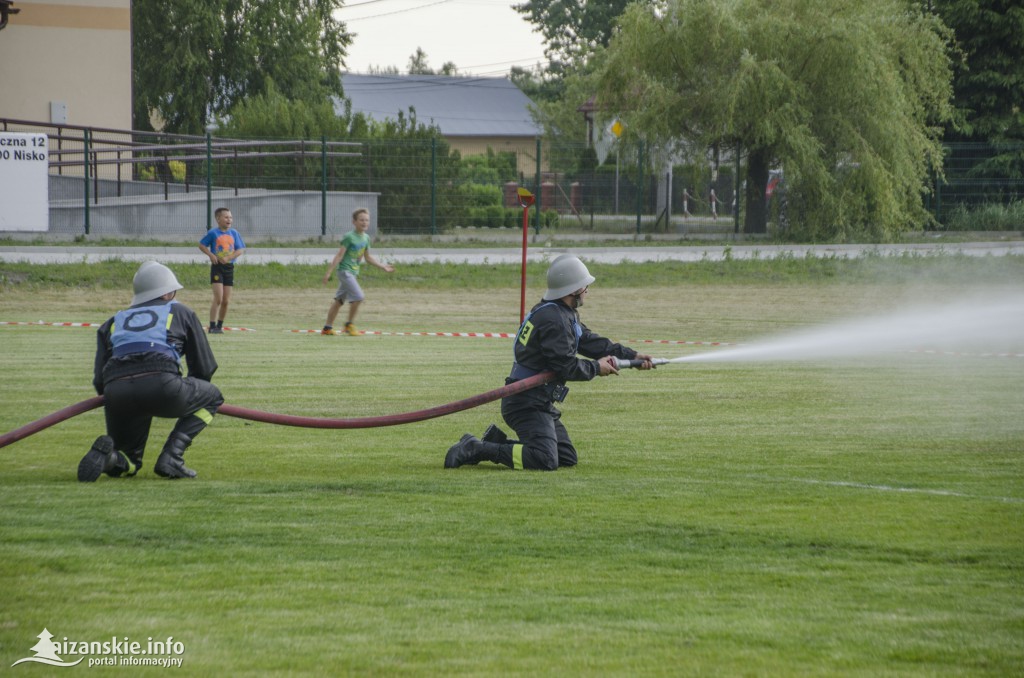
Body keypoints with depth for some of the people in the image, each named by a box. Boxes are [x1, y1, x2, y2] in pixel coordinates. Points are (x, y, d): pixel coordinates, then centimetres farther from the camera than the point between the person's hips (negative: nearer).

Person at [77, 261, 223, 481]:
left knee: (127, 465, 25)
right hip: (161, 385, -4)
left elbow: (99, 381, 21)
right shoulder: (182, 313, 25)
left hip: (116, 393, 4)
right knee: (212, 397, 26)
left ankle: (108, 454, -13)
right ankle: (171, 457, 6)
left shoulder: (112, 322, 31)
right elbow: (204, 367, 24)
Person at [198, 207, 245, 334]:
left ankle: (220, 325, 17)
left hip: (229, 267, 4)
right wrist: (210, 255, -13)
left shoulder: (234, 234, 6)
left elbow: (240, 250, 1)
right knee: (218, 298, -13)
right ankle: (212, 326, -9)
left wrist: (228, 258, -14)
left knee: (226, 300, 5)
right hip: (217, 267, -4)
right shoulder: (213, 233, -3)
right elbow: (202, 245, 3)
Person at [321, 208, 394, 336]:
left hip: (354, 272, 8)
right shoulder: (349, 237, -12)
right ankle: (349, 324, -3)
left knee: (339, 300, 12)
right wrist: (328, 272, -16)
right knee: (358, 297, -16)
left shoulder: (366, 238, 10)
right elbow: (339, 255, -14)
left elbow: (368, 258, 21)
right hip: (345, 271, -8)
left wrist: (383, 267, 18)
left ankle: (327, 327, 18)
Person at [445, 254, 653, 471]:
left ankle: (499, 442, 13)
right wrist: (596, 368, -4)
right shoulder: (553, 319, -18)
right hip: (527, 402, -11)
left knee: (568, 459, 13)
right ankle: (476, 449, -16)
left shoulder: (565, 315, 15)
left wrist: (630, 355, 16)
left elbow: (589, 341, 20)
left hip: (541, 403, 11)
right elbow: (566, 367, -20)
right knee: (546, 460, -24)